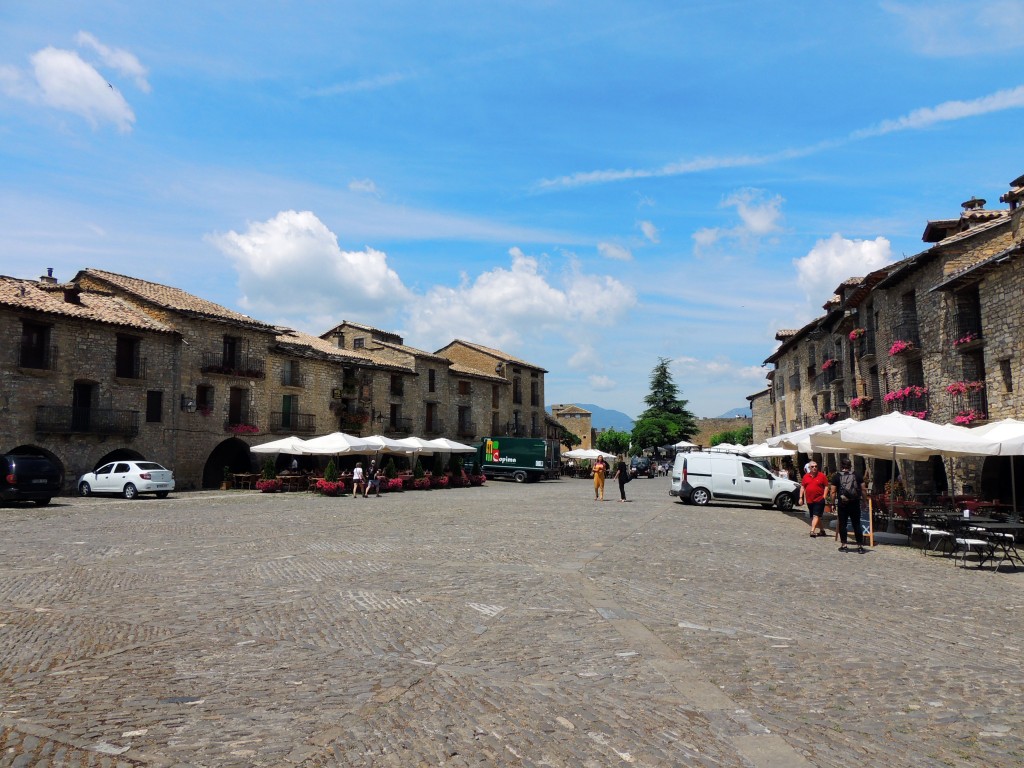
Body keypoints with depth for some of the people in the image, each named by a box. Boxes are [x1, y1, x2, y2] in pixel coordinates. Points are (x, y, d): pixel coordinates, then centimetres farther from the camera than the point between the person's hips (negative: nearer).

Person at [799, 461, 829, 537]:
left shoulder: (822, 476, -2)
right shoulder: (805, 476, 9)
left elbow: (826, 486, 0)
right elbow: (802, 487, 13)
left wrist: (824, 496, -9)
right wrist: (801, 497, 7)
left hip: (819, 500, -5)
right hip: (809, 500, 5)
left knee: (816, 516, -13)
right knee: (813, 516, 13)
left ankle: (812, 531, -21)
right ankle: (822, 530, 27)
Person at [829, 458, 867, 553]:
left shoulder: (836, 476, -1)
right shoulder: (857, 476, 4)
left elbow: (833, 492, -4)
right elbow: (863, 490, 5)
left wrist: (834, 499, 10)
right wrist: (862, 496, 19)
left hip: (842, 504, -2)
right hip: (855, 503, 2)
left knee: (842, 524, 7)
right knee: (857, 524, 7)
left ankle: (844, 545, 8)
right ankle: (860, 546, 8)